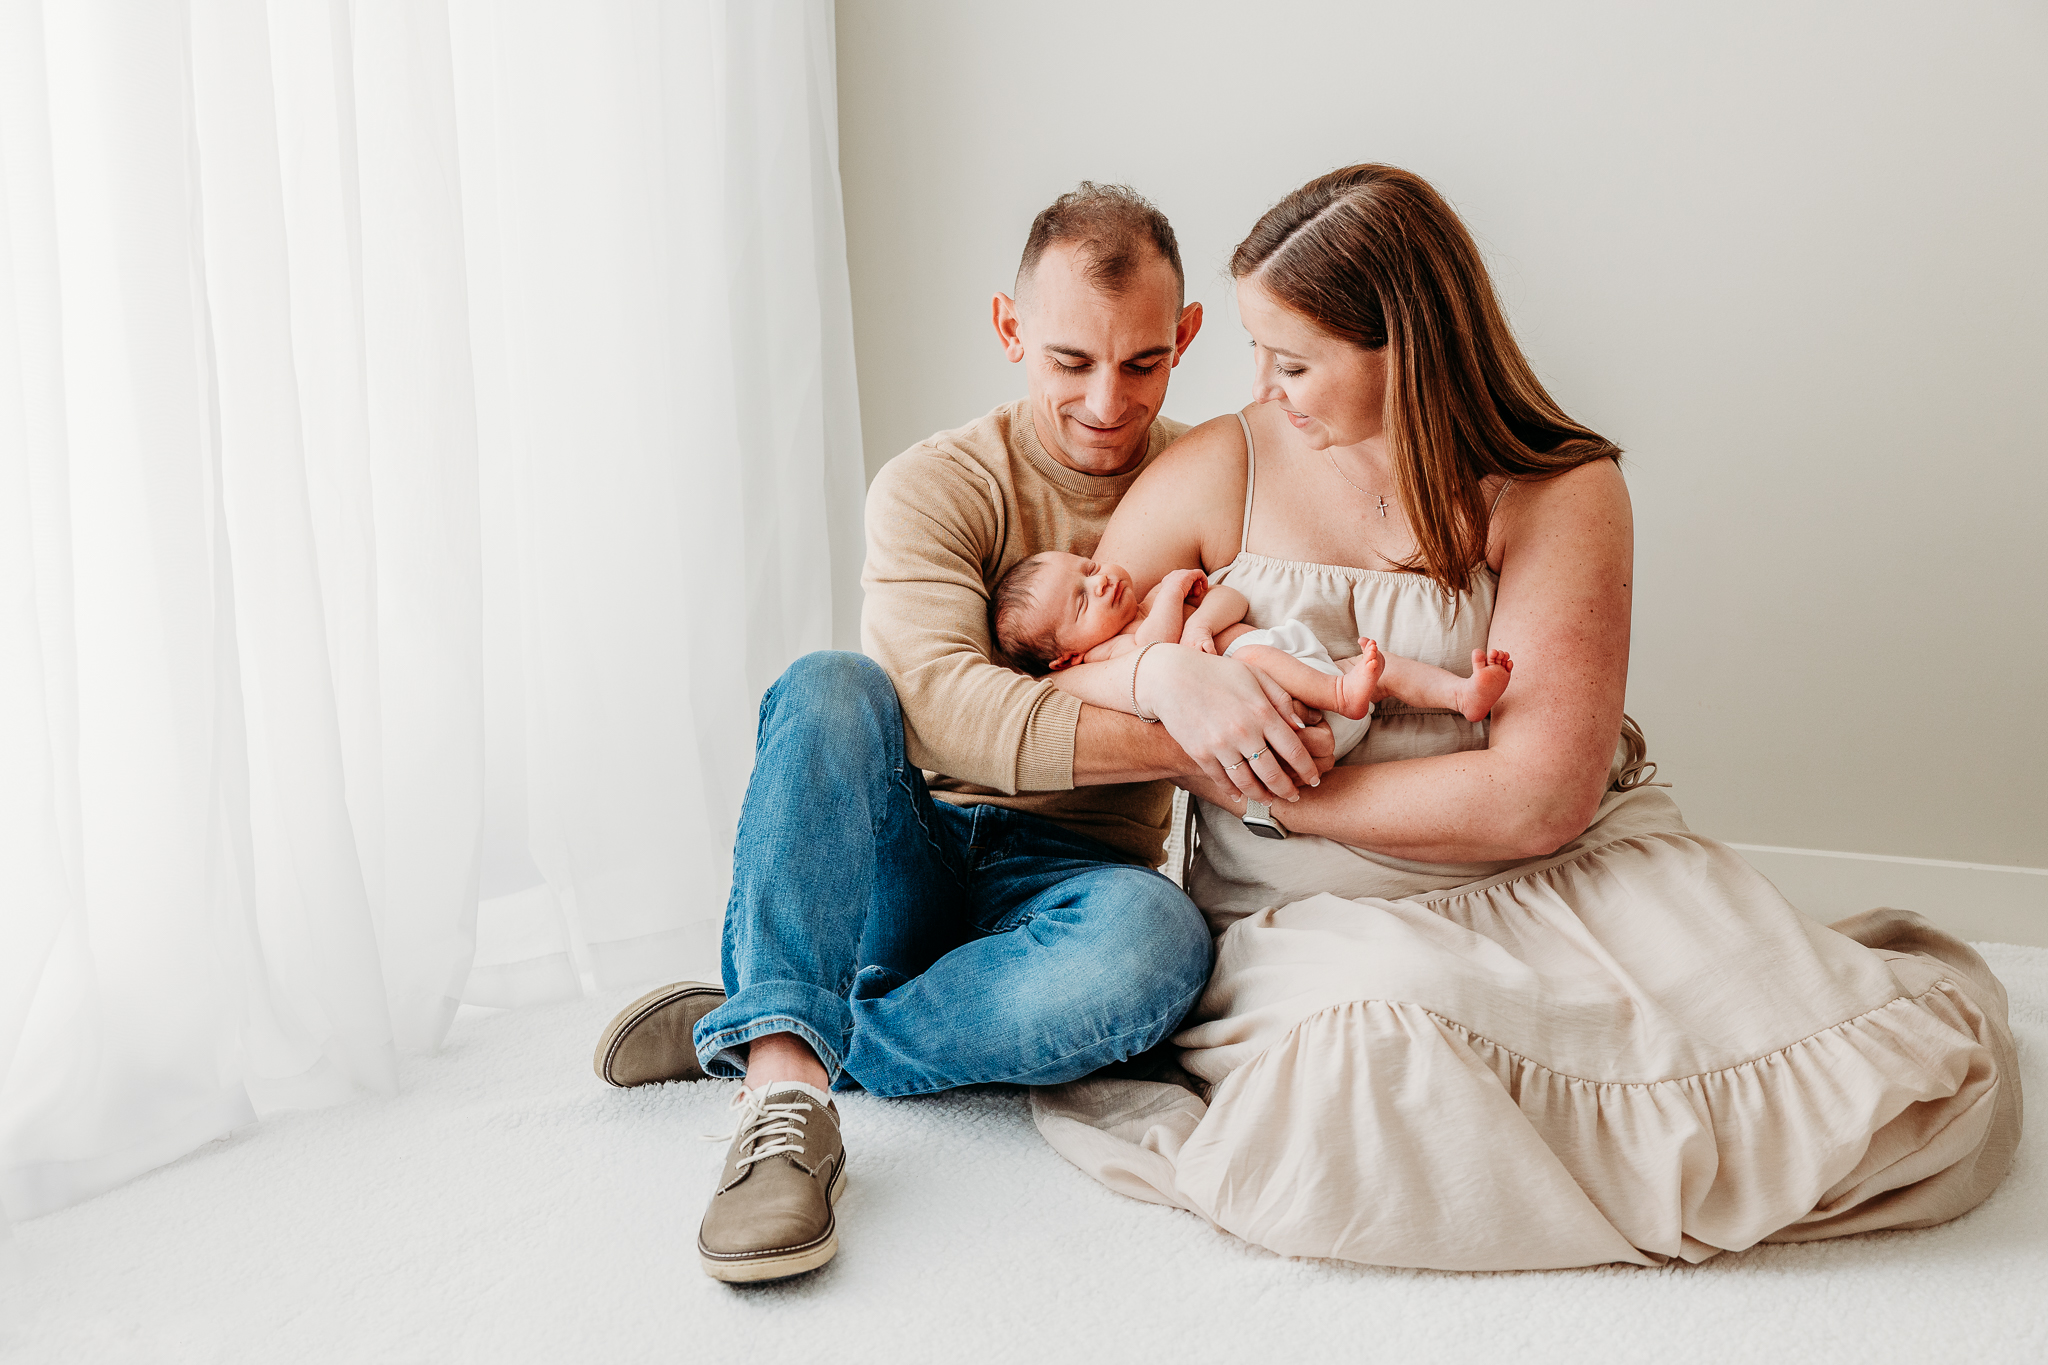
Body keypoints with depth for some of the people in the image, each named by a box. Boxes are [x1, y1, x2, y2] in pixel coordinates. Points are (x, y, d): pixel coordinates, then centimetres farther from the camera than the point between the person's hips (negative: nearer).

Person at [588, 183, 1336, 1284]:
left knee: (1156, 943, -35)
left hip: (1068, 874, 1)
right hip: (898, 865, -1)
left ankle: (750, 1040, -20)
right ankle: (785, 1102, -38)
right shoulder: (936, 486, -4)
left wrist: (1187, 664, -24)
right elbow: (945, 703, -22)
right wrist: (1181, 738, -35)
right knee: (831, 688, -30)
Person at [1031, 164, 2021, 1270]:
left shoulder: (1560, 493, -5)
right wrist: (1164, 678, -20)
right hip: (1318, 913, 1)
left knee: (1929, 1089, -18)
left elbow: (1542, 797, -15)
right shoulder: (1217, 474, 0)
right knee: (1373, 1055, -39)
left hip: (1569, 878, 0)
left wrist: (1264, 785, -16)